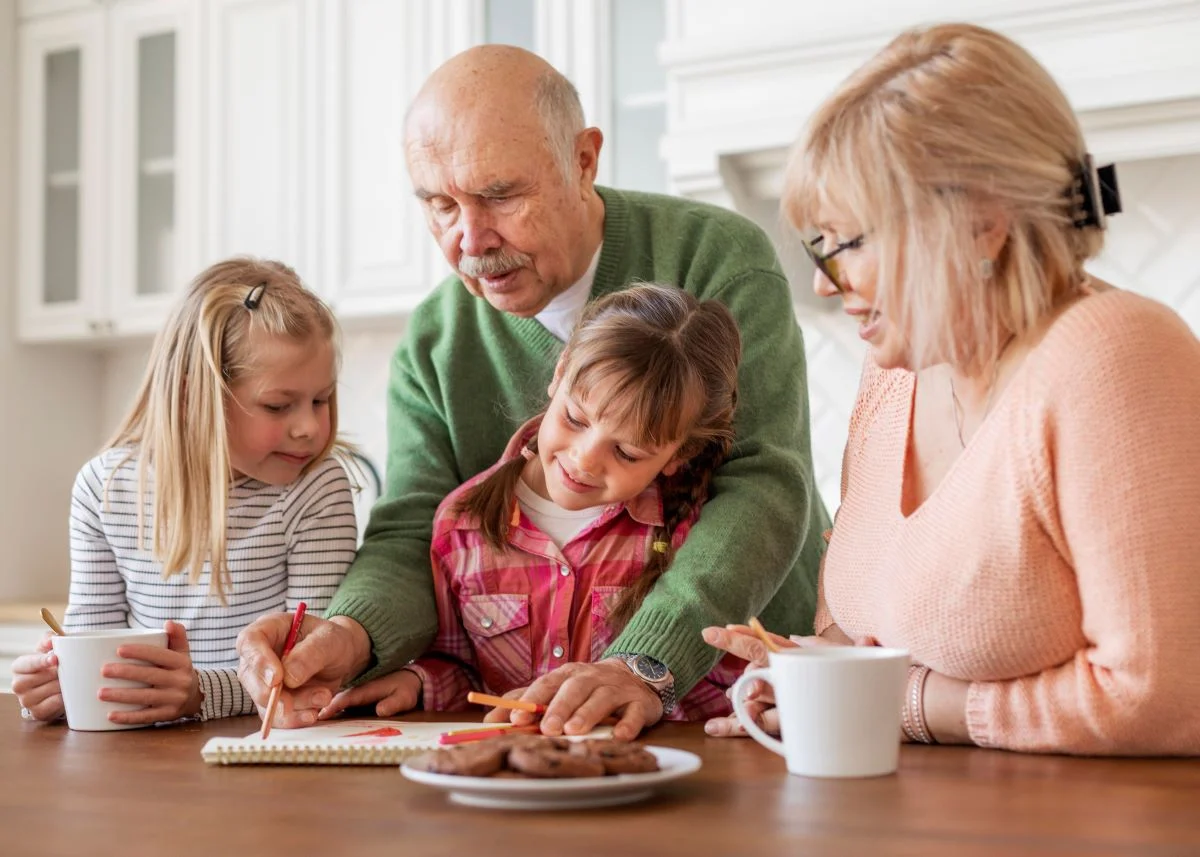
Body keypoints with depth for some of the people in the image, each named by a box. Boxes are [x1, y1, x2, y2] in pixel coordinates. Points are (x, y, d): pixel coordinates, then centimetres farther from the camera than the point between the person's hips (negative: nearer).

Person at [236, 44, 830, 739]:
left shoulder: (719, 260, -8)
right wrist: (350, 637, -24)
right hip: (541, 711, 3)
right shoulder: (432, 346, 4)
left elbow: (763, 482, -17)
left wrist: (647, 663, -30)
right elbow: (410, 538, -1)